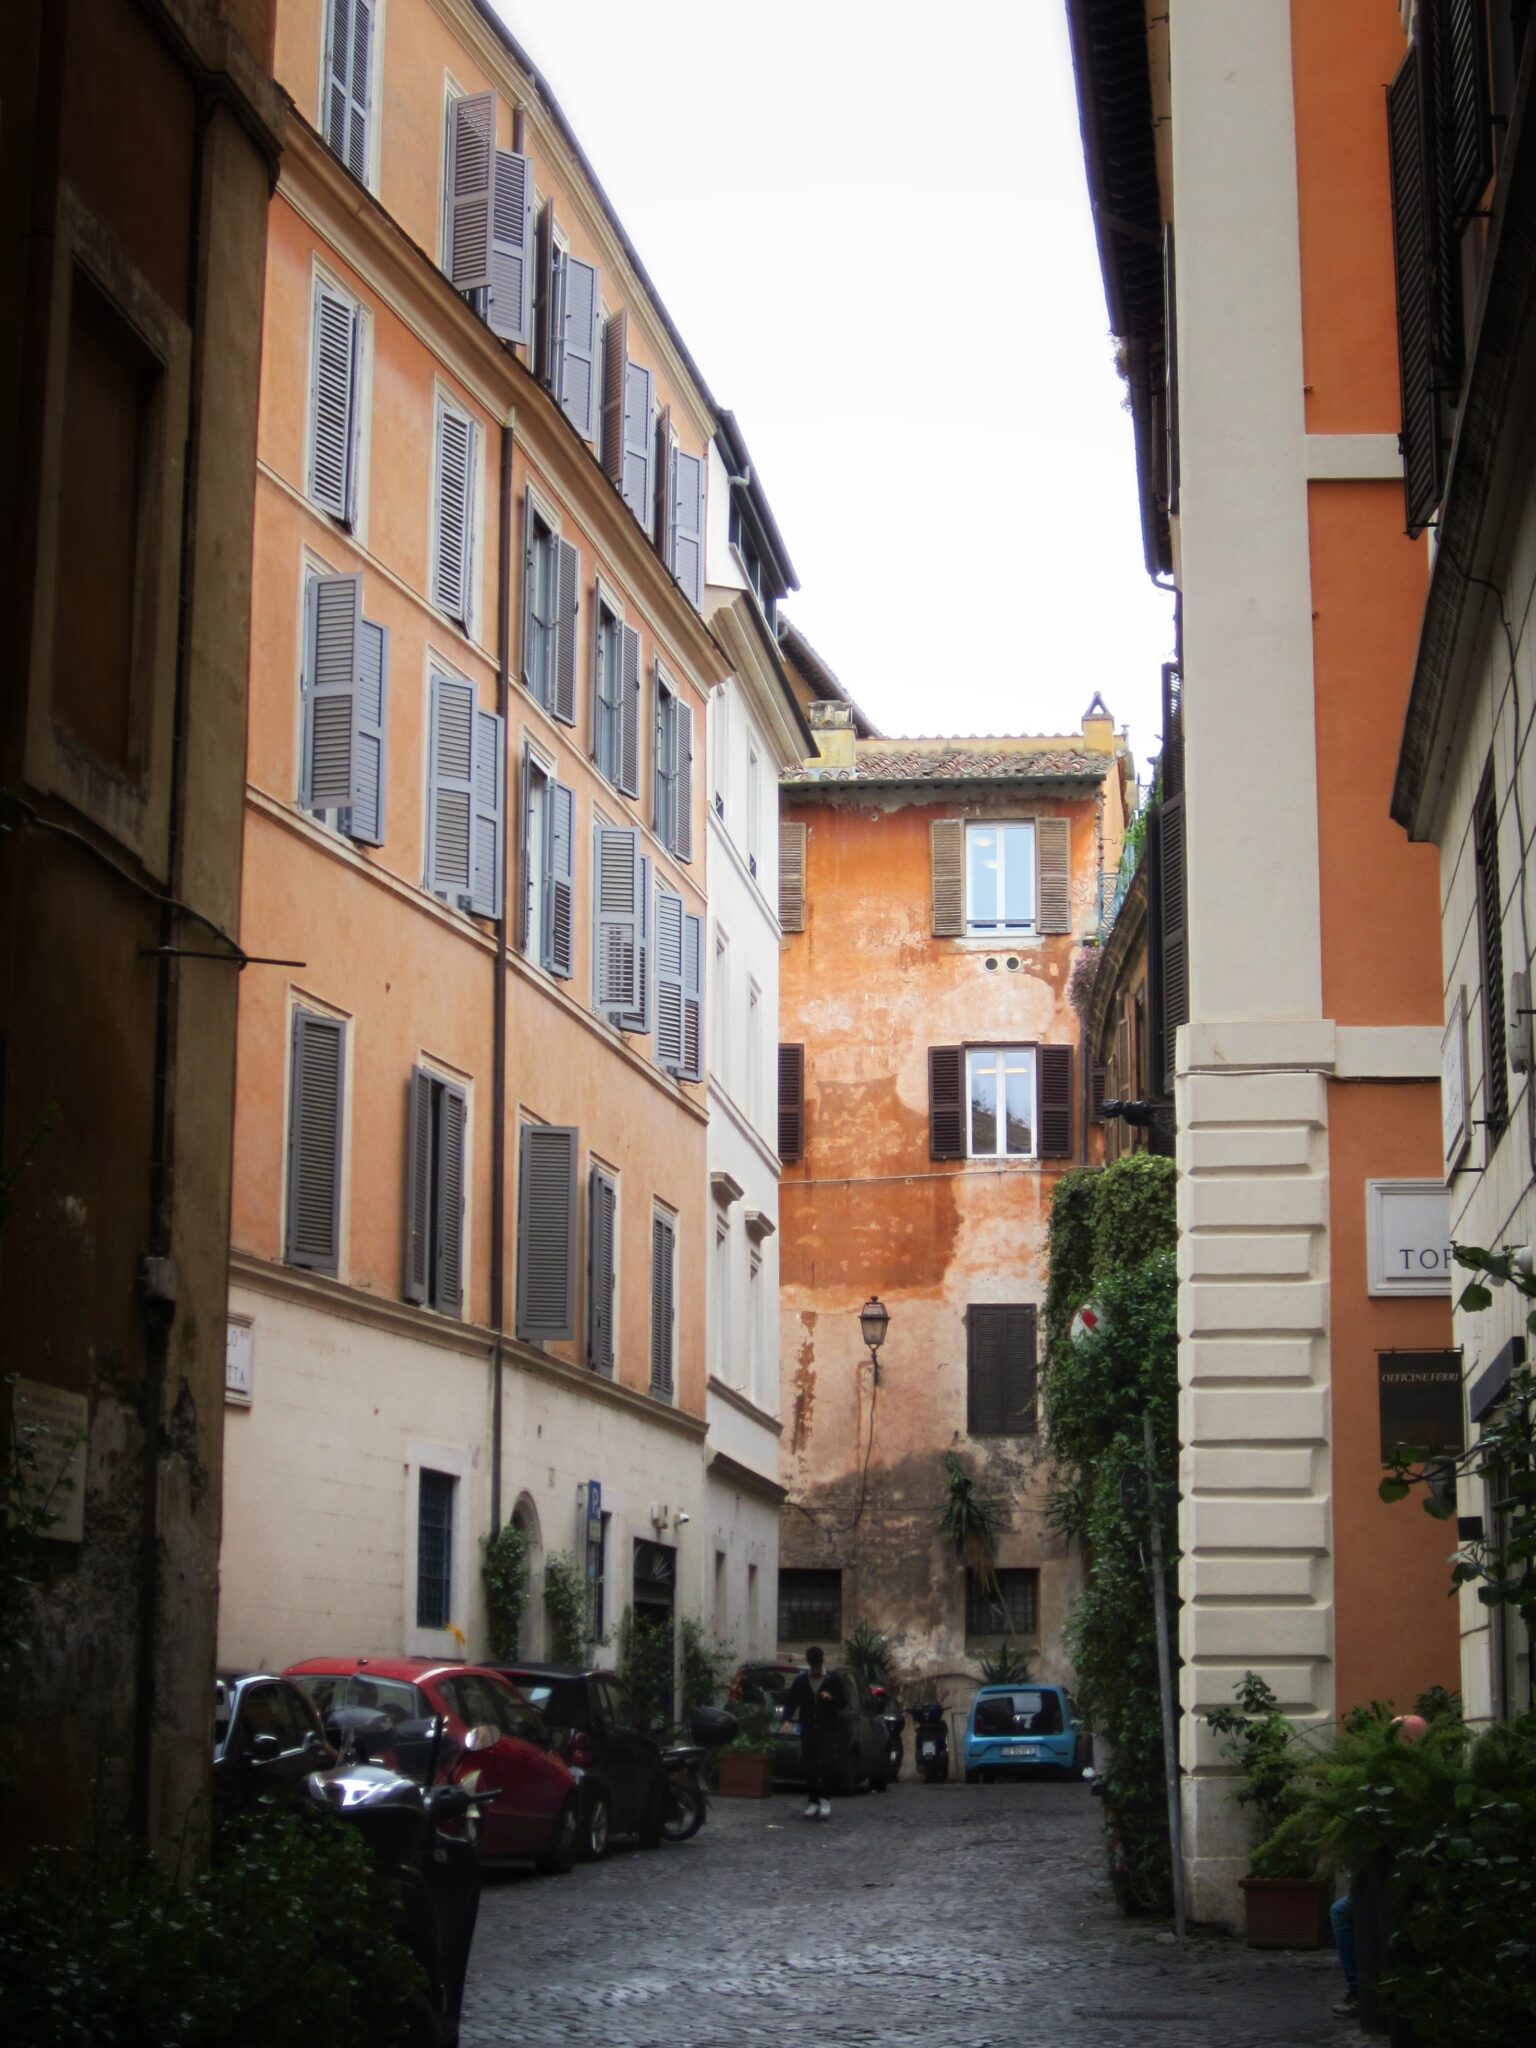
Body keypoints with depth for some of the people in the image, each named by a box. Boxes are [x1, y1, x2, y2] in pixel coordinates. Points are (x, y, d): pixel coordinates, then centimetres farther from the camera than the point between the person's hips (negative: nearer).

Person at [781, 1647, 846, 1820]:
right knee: (809, 1766, 0)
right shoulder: (800, 1680, 7)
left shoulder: (833, 1679, 2)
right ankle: (813, 1801, 9)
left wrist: (831, 1698, -16)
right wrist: (787, 1719, -10)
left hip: (828, 1729, -2)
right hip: (808, 1729, 2)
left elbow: (843, 1703, 5)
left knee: (826, 1763, -15)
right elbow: (791, 1701, 7)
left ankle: (824, 1800, -10)